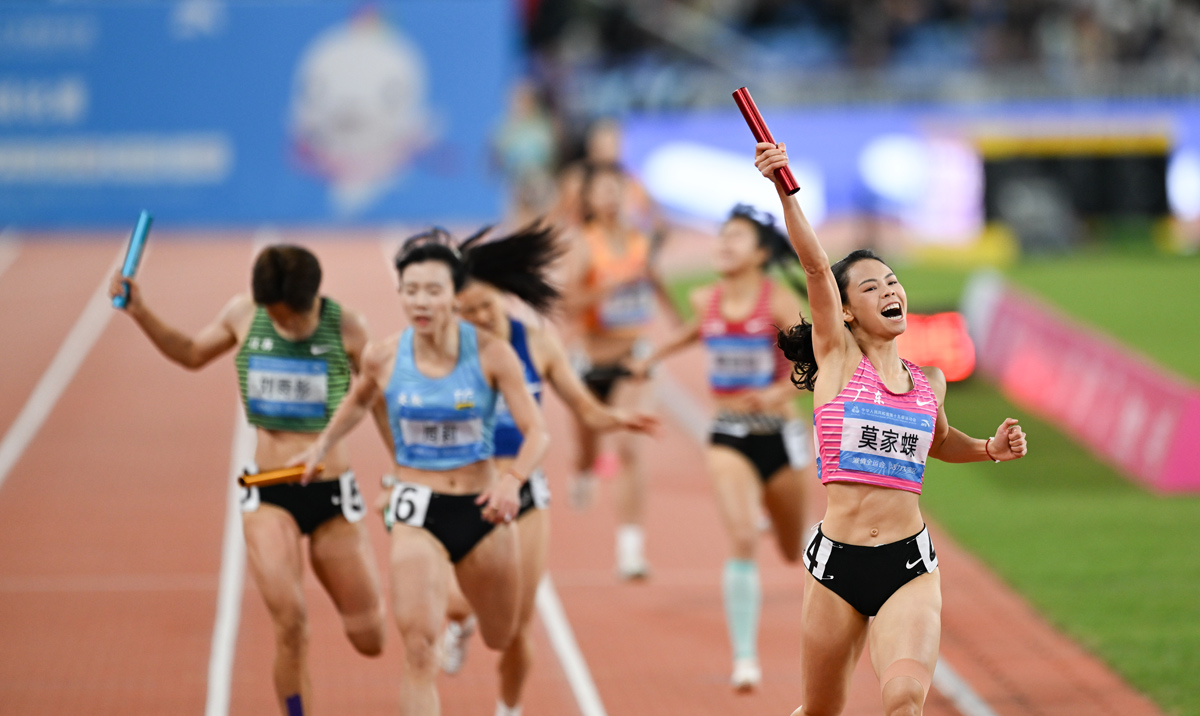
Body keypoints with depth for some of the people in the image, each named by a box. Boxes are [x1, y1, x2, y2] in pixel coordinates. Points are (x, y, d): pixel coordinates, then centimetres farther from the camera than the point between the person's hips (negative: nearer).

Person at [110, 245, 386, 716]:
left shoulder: (346, 327, -10)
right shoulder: (242, 314, -3)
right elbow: (193, 354, 17)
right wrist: (140, 313, 6)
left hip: (332, 497, -1)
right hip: (268, 495, 1)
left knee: (371, 641, 6)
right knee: (290, 623, -17)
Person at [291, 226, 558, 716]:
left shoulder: (491, 354, -12)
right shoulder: (383, 358, -6)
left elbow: (535, 432, -12)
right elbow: (358, 403, 18)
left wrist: (513, 479, -29)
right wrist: (322, 445, 14)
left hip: (483, 510, 1)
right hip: (417, 514, 0)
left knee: (502, 640, 21)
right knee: (419, 648, -18)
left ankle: (467, 615, 59)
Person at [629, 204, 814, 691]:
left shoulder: (778, 302, -12)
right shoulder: (705, 301, 1)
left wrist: (778, 393, -39)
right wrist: (653, 358, 35)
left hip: (778, 433, -1)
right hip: (728, 435, 1)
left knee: (794, 553, 17)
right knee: (742, 541, -20)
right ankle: (745, 658, -19)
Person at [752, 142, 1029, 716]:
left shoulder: (930, 382, 10)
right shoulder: (836, 357, 1)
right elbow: (815, 265, -14)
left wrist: (990, 449, 13)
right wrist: (785, 189, -28)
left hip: (910, 566, 1)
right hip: (837, 562, -1)